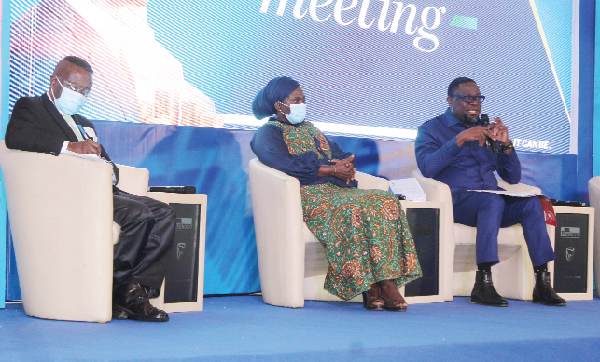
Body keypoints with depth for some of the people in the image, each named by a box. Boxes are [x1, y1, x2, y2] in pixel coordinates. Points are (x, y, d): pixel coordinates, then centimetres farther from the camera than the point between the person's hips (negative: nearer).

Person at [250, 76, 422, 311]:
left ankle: (387, 281, -31)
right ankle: (368, 286, -31)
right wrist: (332, 170, -14)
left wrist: (346, 165, -3)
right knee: (353, 211, -36)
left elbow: (340, 155, 24)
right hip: (307, 195, -7)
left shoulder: (309, 128, 32)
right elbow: (286, 164, -12)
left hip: (337, 188, 7)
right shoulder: (269, 133, 8)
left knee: (385, 203, -21)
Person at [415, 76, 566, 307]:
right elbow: (427, 167, -12)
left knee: (531, 202, -24)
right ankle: (483, 284, -39)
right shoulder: (431, 129, 9)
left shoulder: (486, 129, 23)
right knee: (493, 200, -36)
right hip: (457, 201, -5)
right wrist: (459, 140, -17)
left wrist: (506, 144, 1)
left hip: (491, 200, 5)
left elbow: (513, 178, 18)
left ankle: (542, 283, -27)